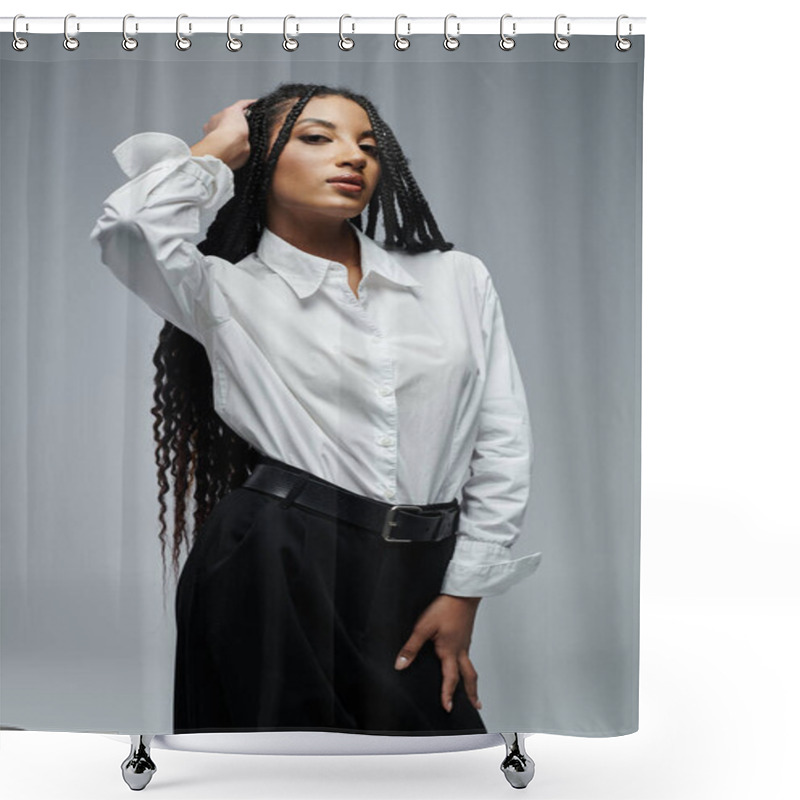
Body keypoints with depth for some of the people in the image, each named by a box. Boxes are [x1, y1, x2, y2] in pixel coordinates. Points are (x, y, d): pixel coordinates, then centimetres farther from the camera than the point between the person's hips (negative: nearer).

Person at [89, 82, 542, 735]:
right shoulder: (228, 291, 3)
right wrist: (219, 148, 0)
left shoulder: (459, 278, 9)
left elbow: (503, 442, 8)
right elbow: (134, 225, -19)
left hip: (417, 584, 3)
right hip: (272, 574, -2)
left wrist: (464, 593, 2)